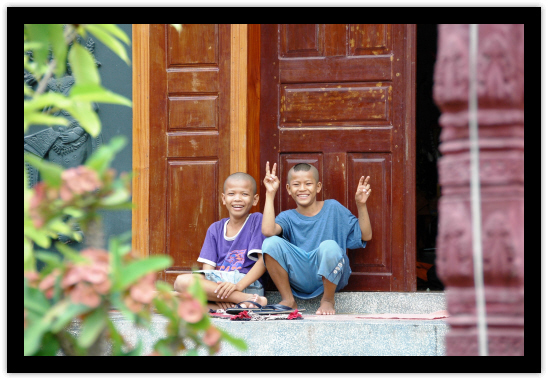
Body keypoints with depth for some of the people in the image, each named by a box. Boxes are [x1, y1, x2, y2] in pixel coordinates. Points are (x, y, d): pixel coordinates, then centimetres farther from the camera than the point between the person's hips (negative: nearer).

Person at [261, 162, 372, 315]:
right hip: (300, 278, 1)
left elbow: (365, 236, 6)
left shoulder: (332, 208, 7)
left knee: (330, 246, -34)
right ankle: (288, 300, -6)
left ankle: (328, 299, -7)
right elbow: (268, 231, -18)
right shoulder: (288, 217, 7)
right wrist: (270, 194, -12)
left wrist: (361, 205, -8)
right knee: (271, 242, -20)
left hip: (330, 278, -1)